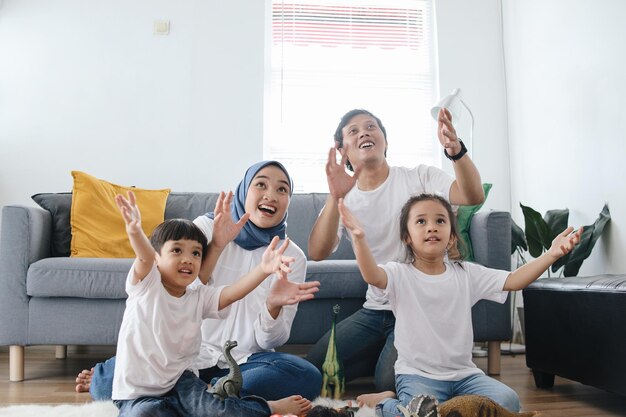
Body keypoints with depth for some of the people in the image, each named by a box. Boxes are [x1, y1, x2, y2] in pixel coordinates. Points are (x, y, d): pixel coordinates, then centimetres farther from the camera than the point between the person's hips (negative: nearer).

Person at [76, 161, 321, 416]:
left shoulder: (293, 257, 0)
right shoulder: (206, 228, -2)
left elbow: (270, 341, -1)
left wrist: (273, 306, -23)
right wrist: (215, 247, -28)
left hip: (244, 361, 2)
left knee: (308, 378, -29)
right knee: (108, 378, -26)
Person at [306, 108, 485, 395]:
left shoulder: (420, 178, -5)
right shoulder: (344, 200, 2)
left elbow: (474, 197, -22)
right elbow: (317, 253, -15)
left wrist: (456, 150, -41)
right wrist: (335, 197, -31)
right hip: (375, 310, 4)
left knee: (389, 382, -23)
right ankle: (385, 353, 17)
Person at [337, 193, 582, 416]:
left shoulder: (466, 273, 4)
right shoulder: (400, 274, -8)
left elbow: (513, 281, -3)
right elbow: (372, 276, -30)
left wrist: (551, 255, -17)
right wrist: (359, 238, -49)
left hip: (464, 373, 4)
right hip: (417, 375, -4)